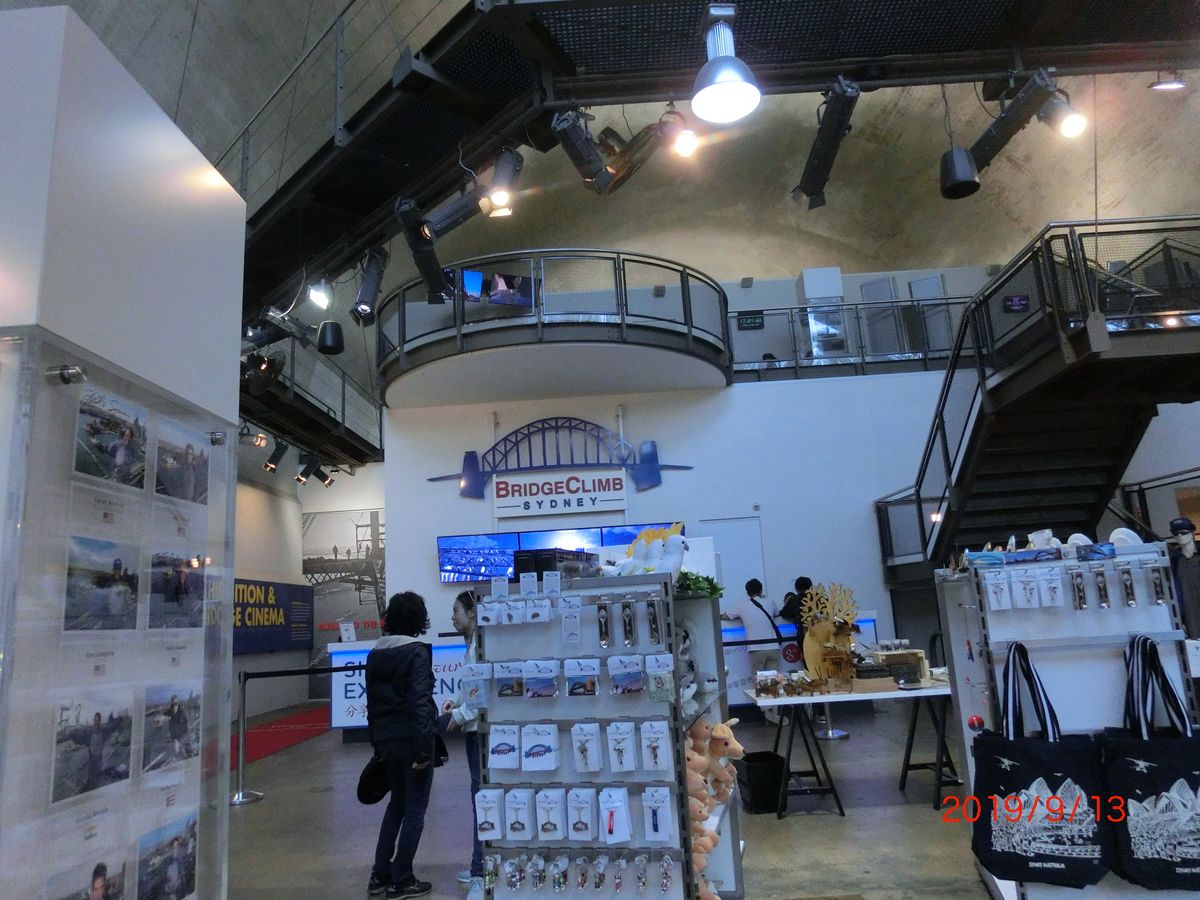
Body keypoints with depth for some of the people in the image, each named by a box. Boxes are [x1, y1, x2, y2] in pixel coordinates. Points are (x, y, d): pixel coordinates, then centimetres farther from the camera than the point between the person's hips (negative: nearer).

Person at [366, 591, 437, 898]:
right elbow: (419, 702, -21)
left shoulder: (375, 654, 7)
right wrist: (424, 747, -18)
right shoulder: (417, 652, -15)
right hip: (411, 739, -7)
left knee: (397, 802, 21)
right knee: (415, 808, 7)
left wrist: (377, 742, 19)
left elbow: (372, 702, 12)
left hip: (385, 739, 7)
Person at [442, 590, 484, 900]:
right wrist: (456, 702, 6)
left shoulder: (481, 645, -18)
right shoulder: (472, 644, 13)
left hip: (482, 729, -10)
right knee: (480, 796, 16)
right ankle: (481, 866, 27)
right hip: (474, 728, 10)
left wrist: (459, 715, -13)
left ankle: (481, 874, 2)